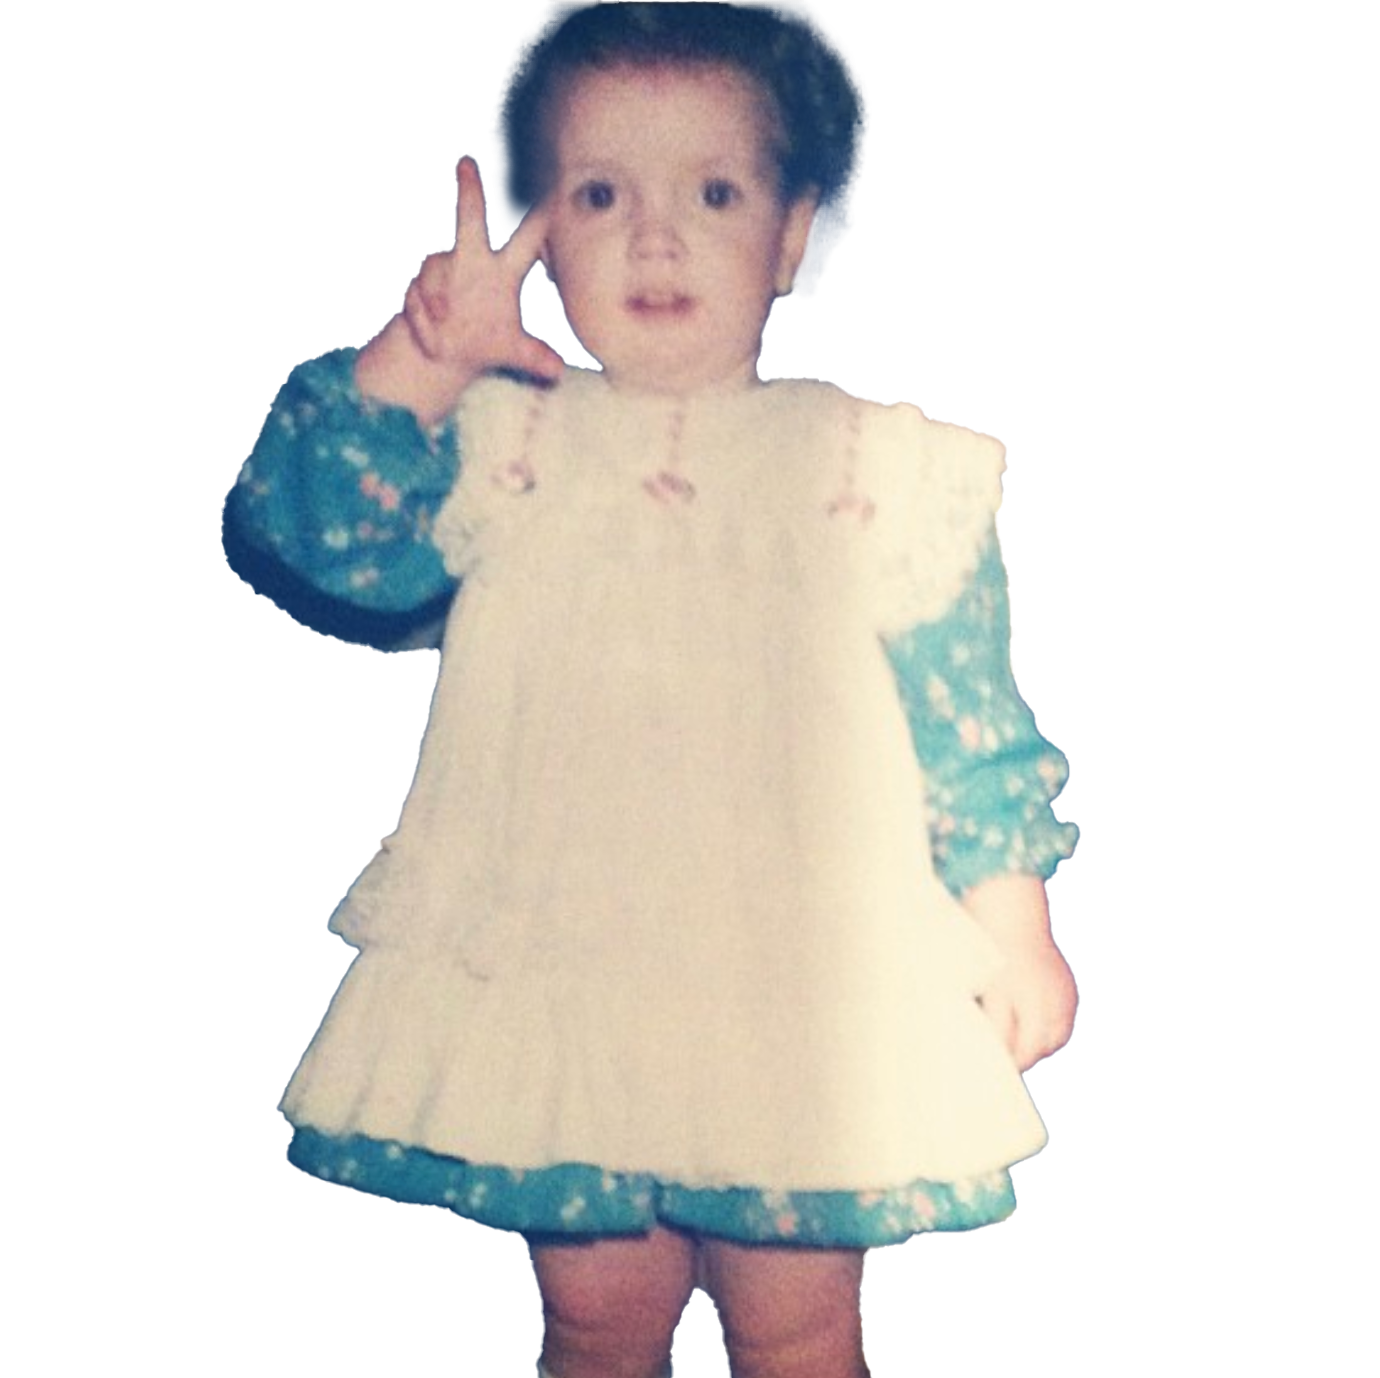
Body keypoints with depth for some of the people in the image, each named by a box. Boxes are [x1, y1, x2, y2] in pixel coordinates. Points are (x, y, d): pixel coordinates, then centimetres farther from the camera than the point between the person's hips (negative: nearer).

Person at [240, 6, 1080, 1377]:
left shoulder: (880, 463, -2)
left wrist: (1011, 927, 4)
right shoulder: (502, 439, 0)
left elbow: (965, 707, 3)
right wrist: (410, 363, -22)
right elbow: (328, 533, -12)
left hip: (799, 986, -1)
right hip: (557, 974, 1)